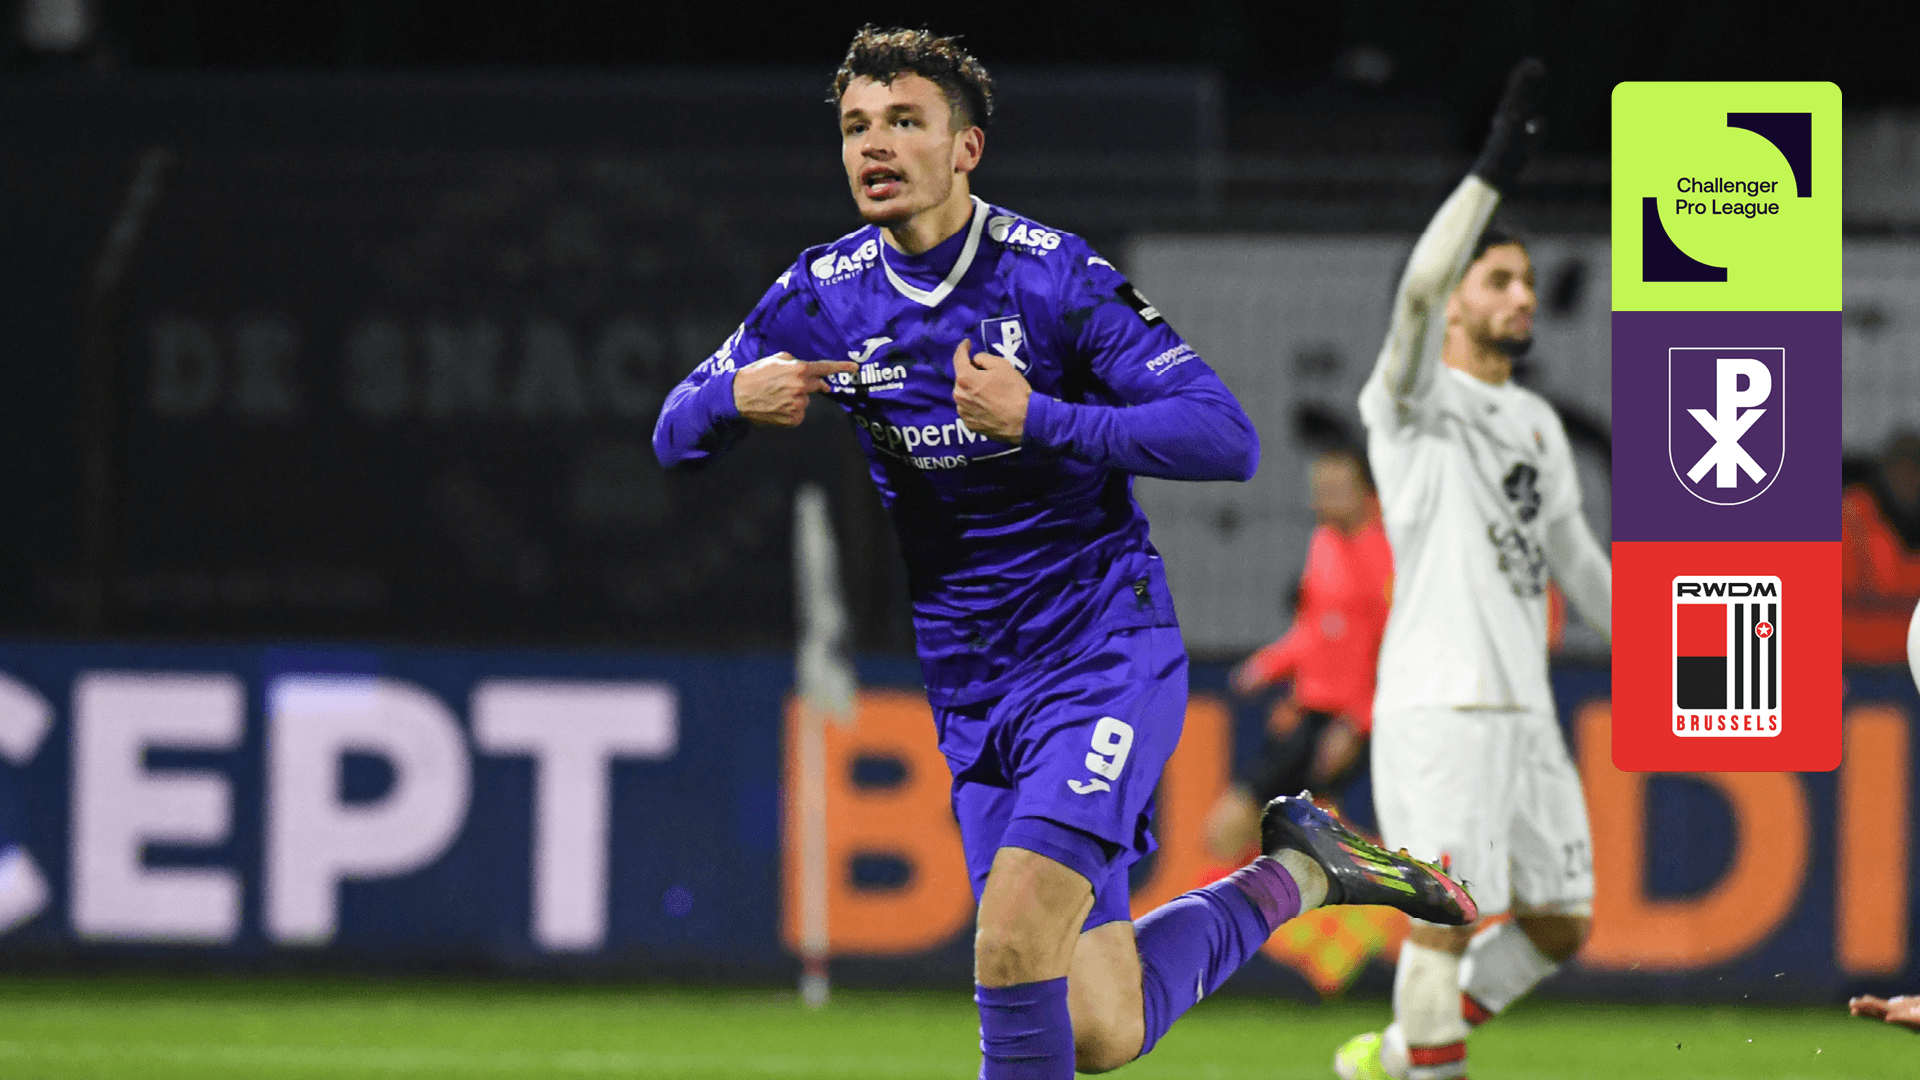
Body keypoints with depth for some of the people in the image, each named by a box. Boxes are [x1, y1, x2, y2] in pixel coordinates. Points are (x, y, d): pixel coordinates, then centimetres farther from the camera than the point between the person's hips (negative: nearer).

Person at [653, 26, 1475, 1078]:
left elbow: (1226, 438, -17)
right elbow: (674, 434, 10)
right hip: (974, 701, 5)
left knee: (1014, 930, -27)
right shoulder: (818, 300, 2)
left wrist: (1036, 419, -27)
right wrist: (736, 398, -13)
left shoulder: (1054, 275, -12)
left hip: (1105, 659, -5)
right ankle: (1294, 874, 25)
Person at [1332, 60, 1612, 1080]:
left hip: (1524, 710, 8)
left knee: (1558, 926, 8)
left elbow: (1574, 555, 28)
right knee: (1447, 919, -12)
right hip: (1437, 705, -8)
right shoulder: (1417, 402, -3)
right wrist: (1493, 171, -30)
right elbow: (1418, 289, -23)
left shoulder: (1537, 424, 19)